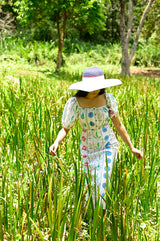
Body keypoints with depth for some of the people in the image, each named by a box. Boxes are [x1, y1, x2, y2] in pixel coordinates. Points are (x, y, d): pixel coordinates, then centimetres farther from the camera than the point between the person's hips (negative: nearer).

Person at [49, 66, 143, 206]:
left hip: (108, 145, -1)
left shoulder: (108, 98, -9)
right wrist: (56, 142, -25)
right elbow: (65, 128, -4)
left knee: (102, 184, -14)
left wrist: (131, 147, 5)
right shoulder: (75, 103, -12)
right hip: (88, 149, 1)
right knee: (92, 186, 10)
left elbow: (118, 125, 1)